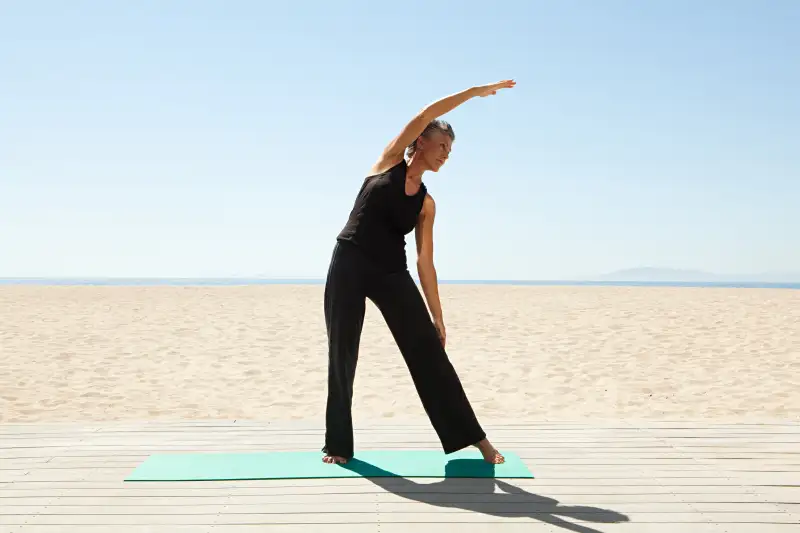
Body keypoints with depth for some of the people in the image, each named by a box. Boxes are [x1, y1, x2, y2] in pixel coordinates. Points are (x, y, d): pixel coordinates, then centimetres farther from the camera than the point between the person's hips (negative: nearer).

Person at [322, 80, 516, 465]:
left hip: (392, 273, 3)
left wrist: (437, 317, 4)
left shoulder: (426, 203, 9)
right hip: (349, 265, -3)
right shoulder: (389, 161, 3)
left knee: (429, 351, -3)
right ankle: (339, 445, 18)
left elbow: (425, 263, 8)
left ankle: (475, 437, 2)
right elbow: (424, 116, -7)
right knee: (342, 356, 2)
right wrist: (476, 91, -5)